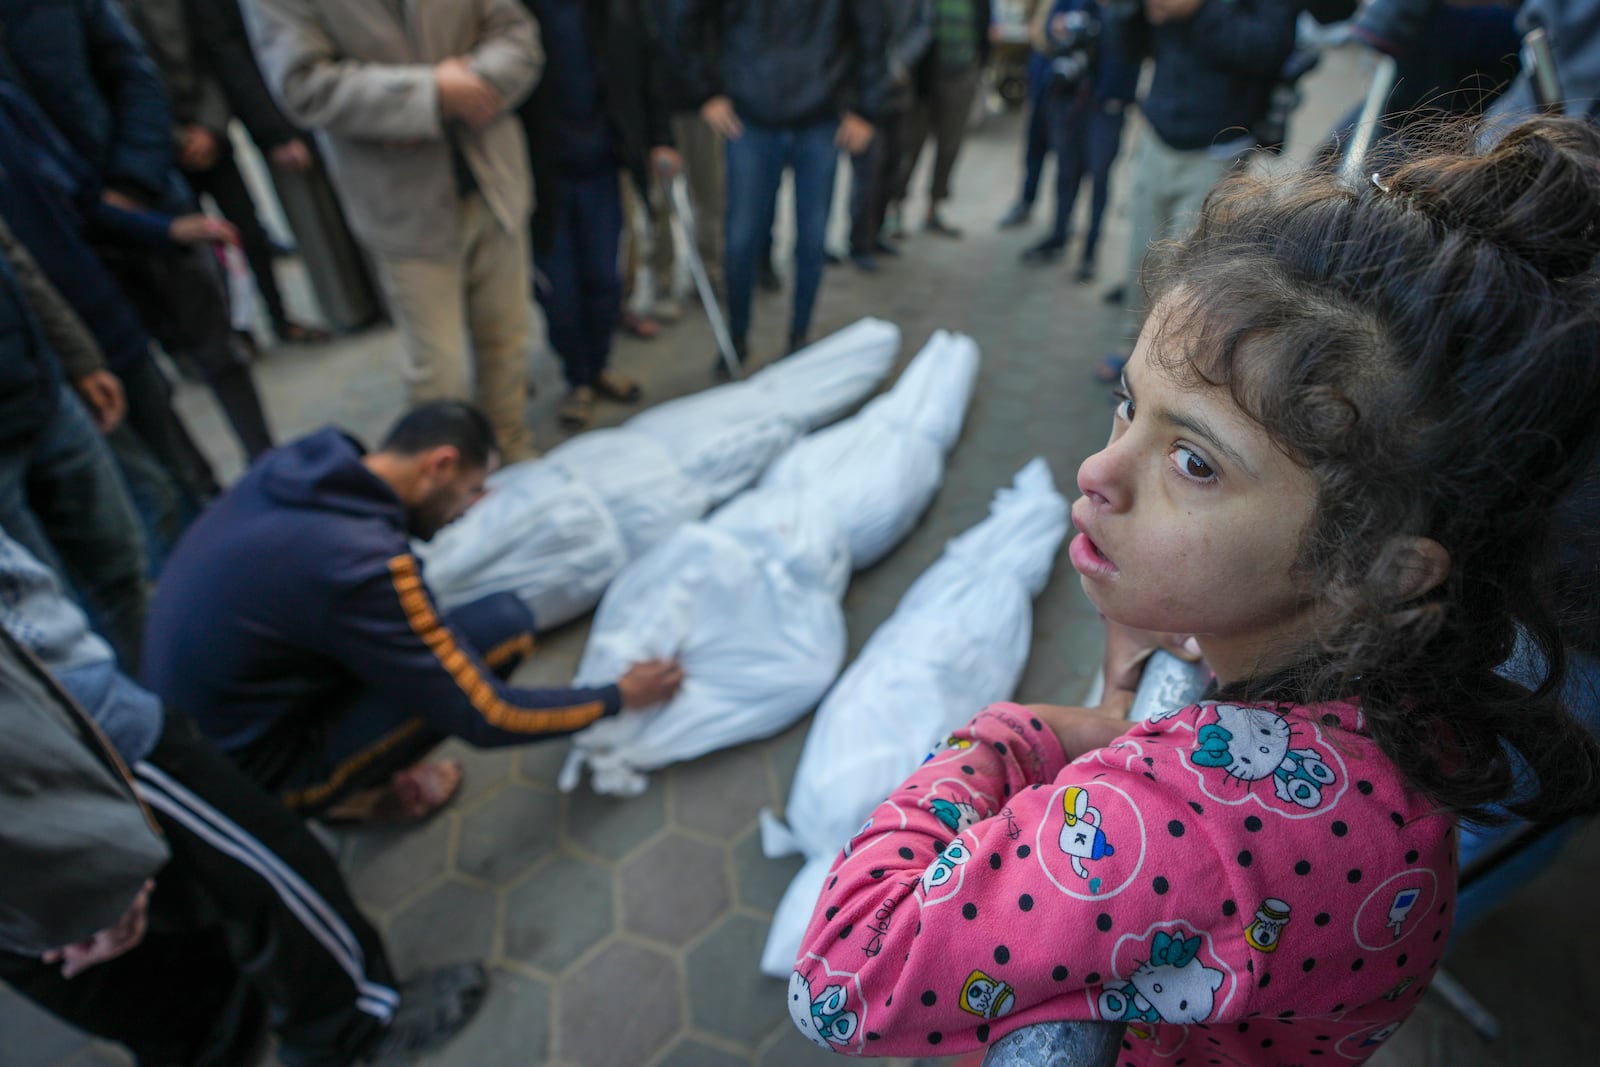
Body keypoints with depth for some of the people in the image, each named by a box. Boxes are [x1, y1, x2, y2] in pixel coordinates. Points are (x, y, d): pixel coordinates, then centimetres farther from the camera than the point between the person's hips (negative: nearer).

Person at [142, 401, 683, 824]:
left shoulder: (296, 464, -7)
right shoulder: (363, 566, -30)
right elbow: (484, 717, -20)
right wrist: (619, 696, -8)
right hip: (250, 773, -8)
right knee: (503, 623, -20)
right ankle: (359, 795, 3)